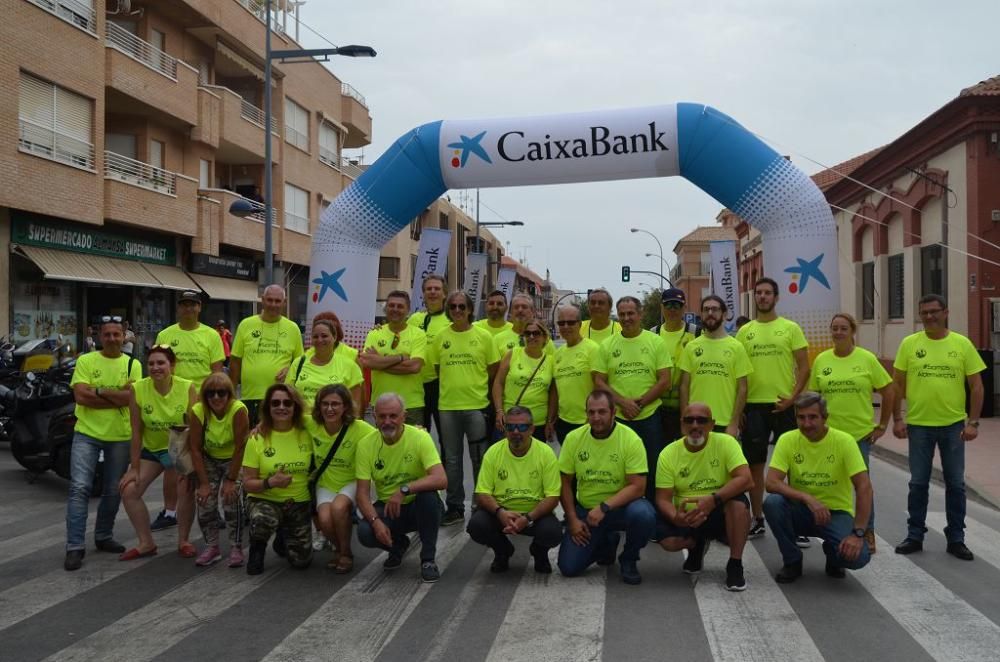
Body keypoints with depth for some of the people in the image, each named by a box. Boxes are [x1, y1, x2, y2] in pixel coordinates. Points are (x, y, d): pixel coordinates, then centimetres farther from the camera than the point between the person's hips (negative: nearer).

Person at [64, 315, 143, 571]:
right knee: (79, 488, -10)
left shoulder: (132, 365, 3)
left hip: (120, 436, 2)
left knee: (113, 491, 11)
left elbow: (129, 398, -12)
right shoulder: (85, 361, -1)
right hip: (87, 433, -2)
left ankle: (104, 536, 29)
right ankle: (75, 546, -6)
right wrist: (117, 396, -15)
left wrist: (98, 390, -16)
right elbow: (80, 397, -13)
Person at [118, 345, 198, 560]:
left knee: (186, 490, -16)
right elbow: (136, 431, -11)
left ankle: (183, 541, 8)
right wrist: (134, 468, -8)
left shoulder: (187, 388, -20)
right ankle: (146, 543, 9)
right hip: (150, 448, 3)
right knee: (129, 491, -6)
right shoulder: (138, 389, -16)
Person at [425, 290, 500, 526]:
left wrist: (477, 386, -2)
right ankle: (454, 507, 21)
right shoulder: (441, 336, 4)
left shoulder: (483, 336, -1)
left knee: (480, 459, 5)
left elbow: (493, 371, 3)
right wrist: (452, 386, 3)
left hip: (477, 405, -2)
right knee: (452, 459, 10)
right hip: (447, 406, 2)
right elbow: (436, 369, 11)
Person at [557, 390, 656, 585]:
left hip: (620, 506, -3)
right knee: (568, 567, -10)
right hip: (585, 509, 3)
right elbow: (565, 483, 3)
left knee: (643, 514, -37)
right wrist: (572, 519, -5)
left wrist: (604, 507, -28)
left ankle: (629, 560, -3)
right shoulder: (573, 438, -5)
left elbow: (637, 486, -19)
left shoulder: (631, 439, -15)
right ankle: (606, 544, 24)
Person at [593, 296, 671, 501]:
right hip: (617, 417, 1)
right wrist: (623, 402, -13)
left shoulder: (656, 342, 1)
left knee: (653, 471, 6)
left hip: (649, 416, -1)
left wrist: (639, 403, -12)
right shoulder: (607, 345, 5)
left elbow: (664, 381, -3)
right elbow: (599, 381, 1)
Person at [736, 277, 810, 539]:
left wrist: (793, 397, -13)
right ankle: (757, 519, 19)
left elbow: (804, 367, -2)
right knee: (754, 463, 8)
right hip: (754, 405, 3)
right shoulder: (744, 332, 8)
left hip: (784, 405, -2)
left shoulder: (791, 328, 0)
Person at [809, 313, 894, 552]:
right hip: (829, 433, 2)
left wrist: (882, 425, 0)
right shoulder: (821, 360, 3)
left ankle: (868, 533, 19)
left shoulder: (867, 358, -3)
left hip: (861, 432, -2)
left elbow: (889, 391, 1)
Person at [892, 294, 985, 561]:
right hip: (919, 425, 0)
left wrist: (973, 422, -6)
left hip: (953, 425, 0)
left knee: (955, 484, 8)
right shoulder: (909, 344, -1)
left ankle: (956, 539, 20)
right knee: (918, 483, 8)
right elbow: (897, 384, 2)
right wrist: (897, 418, -3)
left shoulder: (962, 344, -2)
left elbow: (976, 386, 0)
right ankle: (915, 536, 19)